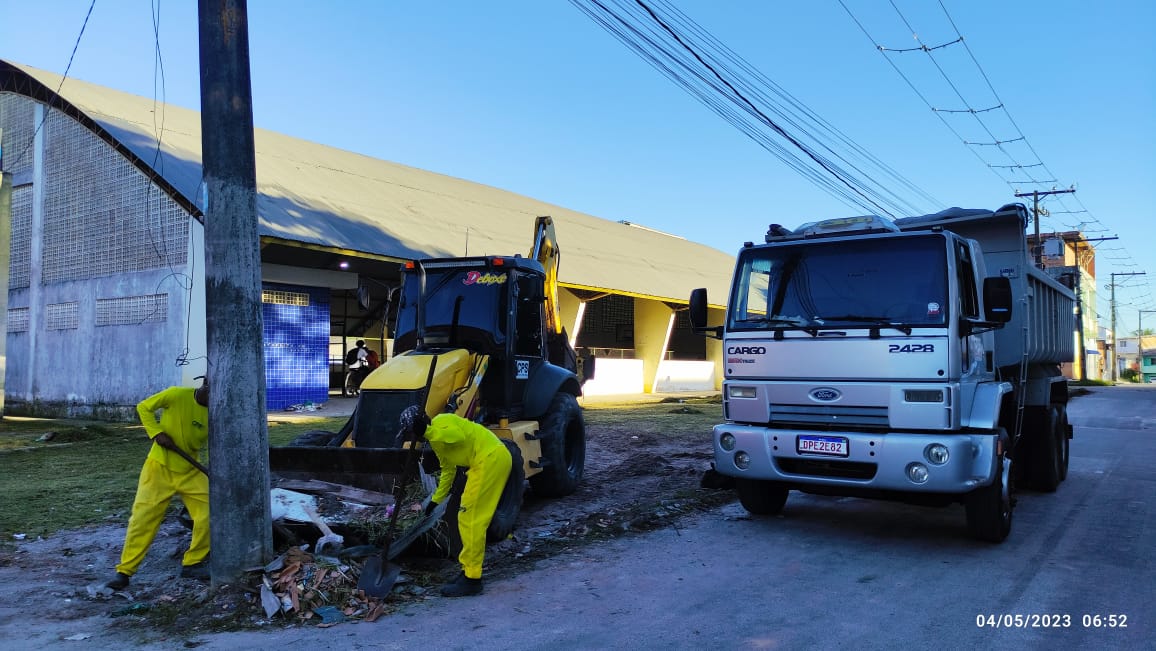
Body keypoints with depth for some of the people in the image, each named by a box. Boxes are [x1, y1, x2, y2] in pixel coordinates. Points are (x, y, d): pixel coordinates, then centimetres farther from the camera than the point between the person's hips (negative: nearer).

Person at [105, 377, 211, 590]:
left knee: (209, 514, -6)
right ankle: (124, 572, 11)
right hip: (159, 467, -3)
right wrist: (157, 433, -16)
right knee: (143, 518, -3)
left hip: (191, 471, 3)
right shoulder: (177, 395, -16)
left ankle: (192, 564, 10)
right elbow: (143, 407, -4)